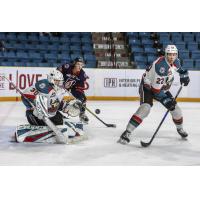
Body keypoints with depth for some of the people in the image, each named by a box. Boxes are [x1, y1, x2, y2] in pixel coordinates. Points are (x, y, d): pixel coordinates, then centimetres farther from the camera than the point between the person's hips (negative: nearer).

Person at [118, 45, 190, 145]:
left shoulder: (175, 61, -9)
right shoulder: (161, 65, -33)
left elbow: (179, 68, 22)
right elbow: (156, 88, -33)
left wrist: (183, 74, 5)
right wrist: (166, 100, -33)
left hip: (162, 87, 8)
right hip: (148, 86, -8)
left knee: (175, 107, 8)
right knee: (145, 108, -30)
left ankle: (180, 128, 37)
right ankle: (127, 132, -29)